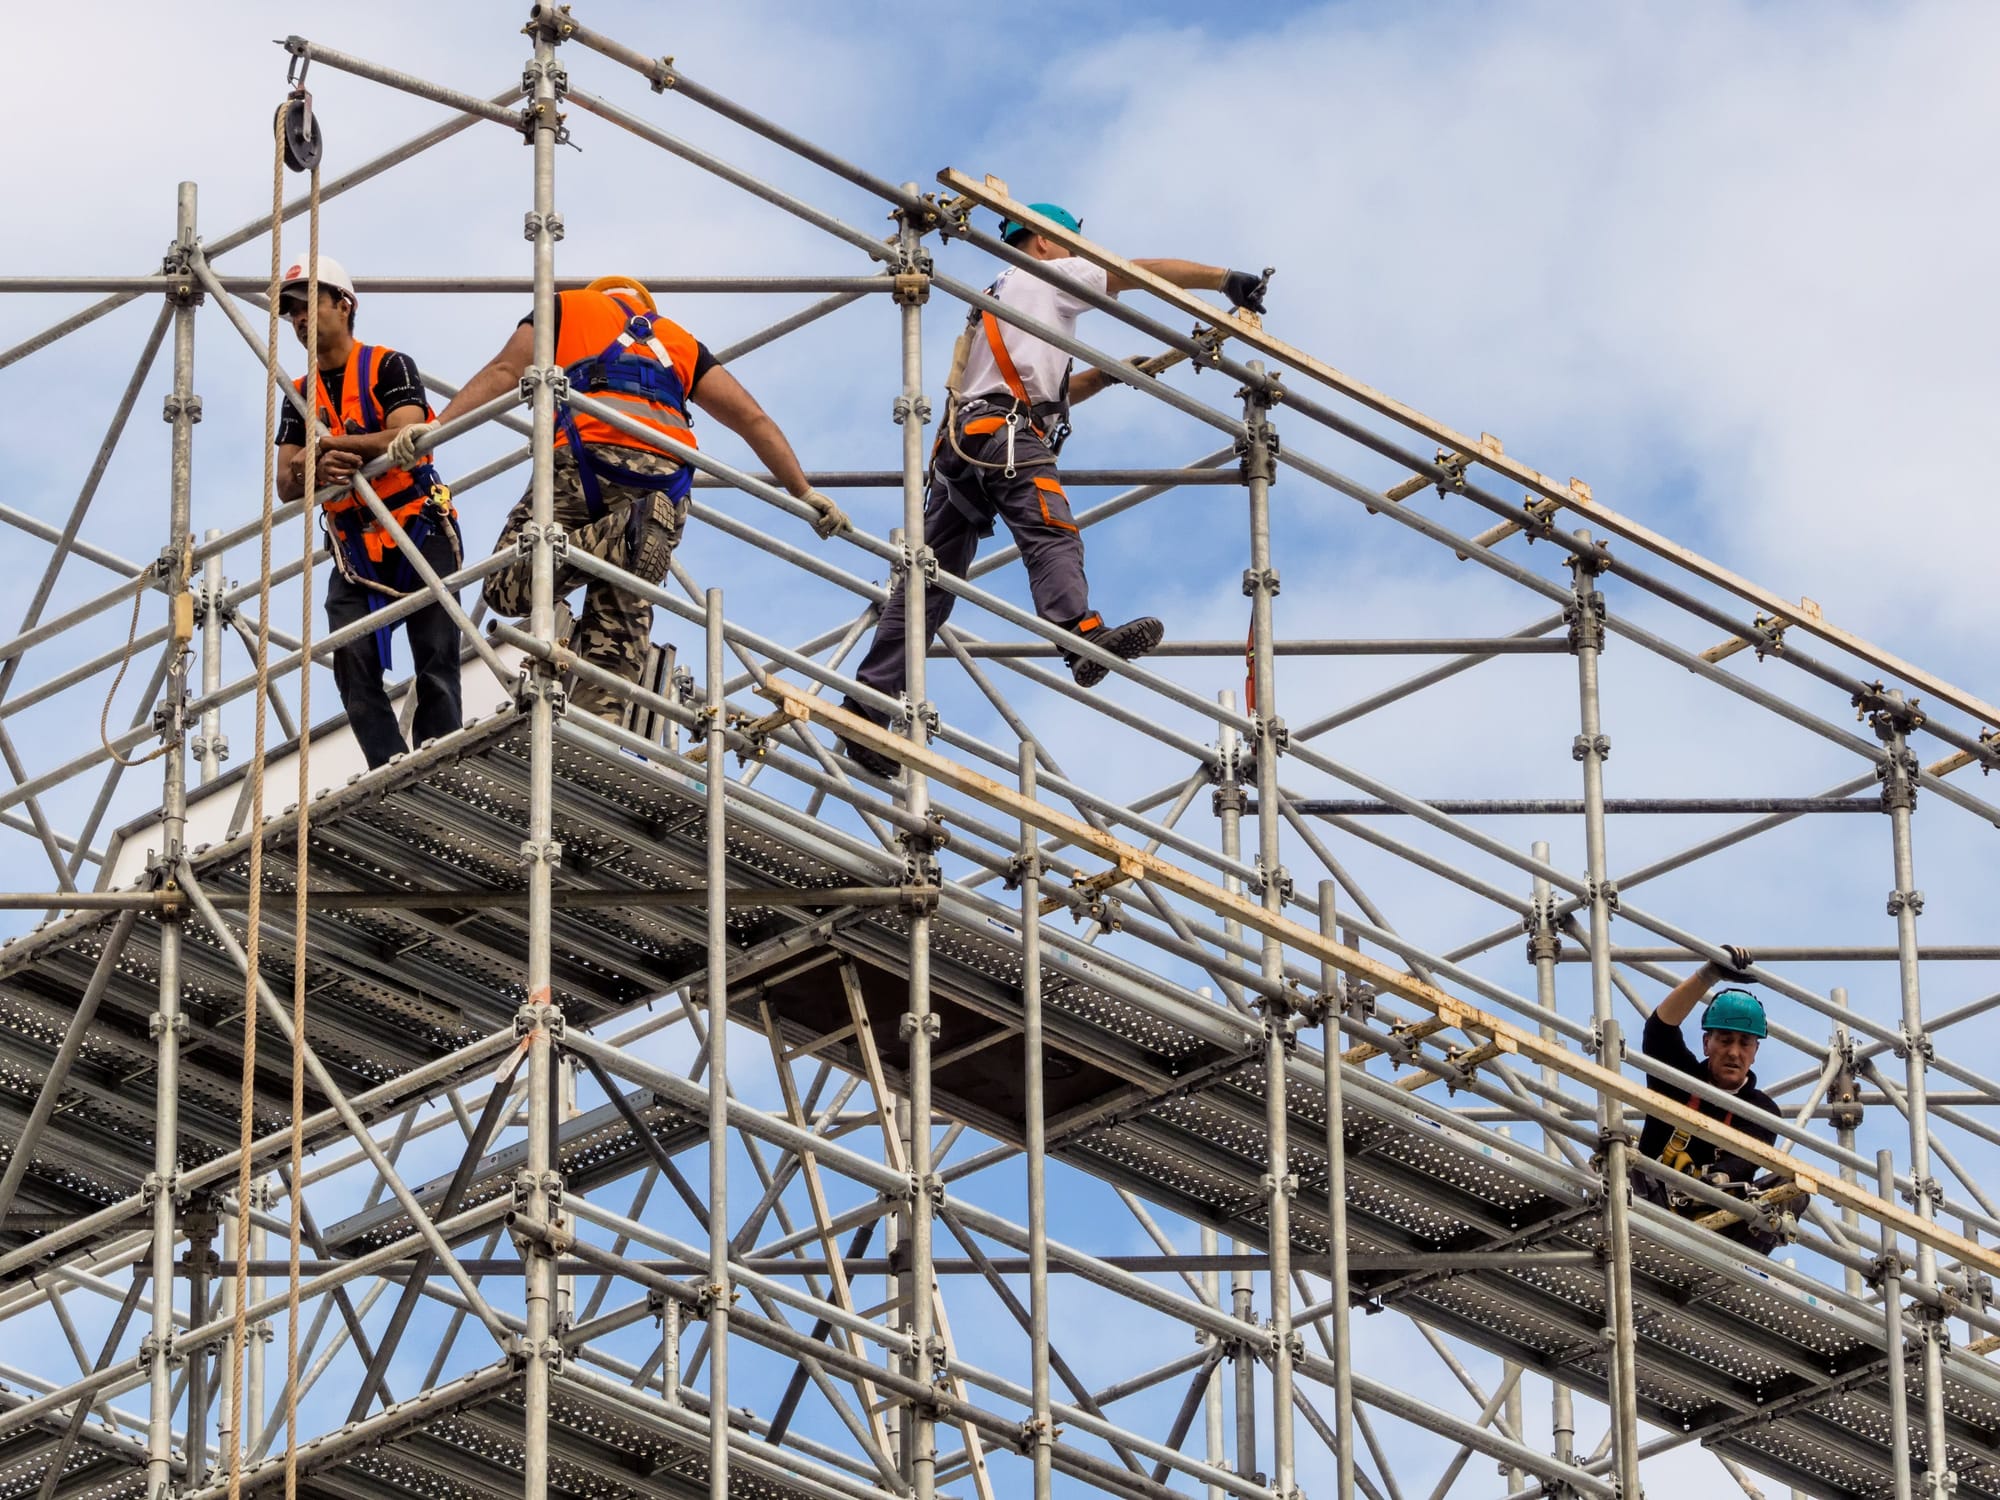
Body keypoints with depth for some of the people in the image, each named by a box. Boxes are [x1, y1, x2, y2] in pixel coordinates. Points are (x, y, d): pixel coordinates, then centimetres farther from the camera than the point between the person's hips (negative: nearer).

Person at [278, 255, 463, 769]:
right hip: (354, 549, 5)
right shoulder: (300, 396, 13)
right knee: (354, 665, -11)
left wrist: (325, 445, -22)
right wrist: (316, 472, -21)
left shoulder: (389, 367, -3)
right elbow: (287, 486, 3)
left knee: (436, 664, -7)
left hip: (421, 535, -5)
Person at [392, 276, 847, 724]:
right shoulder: (680, 341, 36)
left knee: (507, 587, -5)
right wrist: (805, 495, 28)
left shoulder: (567, 307, 28)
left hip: (588, 455, -3)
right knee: (617, 634, 4)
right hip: (666, 477, 3)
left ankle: (619, 538, -26)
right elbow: (751, 418, 27)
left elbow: (504, 371, 12)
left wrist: (435, 427, 3)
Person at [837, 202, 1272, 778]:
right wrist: (1226, 279, 10)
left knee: (930, 580, 5)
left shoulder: (998, 298, 39)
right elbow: (1142, 273, 8)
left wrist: (1106, 375, 32)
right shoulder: (1048, 276, 15)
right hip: (1007, 435, -9)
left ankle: (867, 706, -1)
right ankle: (1084, 637, -56)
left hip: (959, 446, 9)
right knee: (1052, 534, -30)